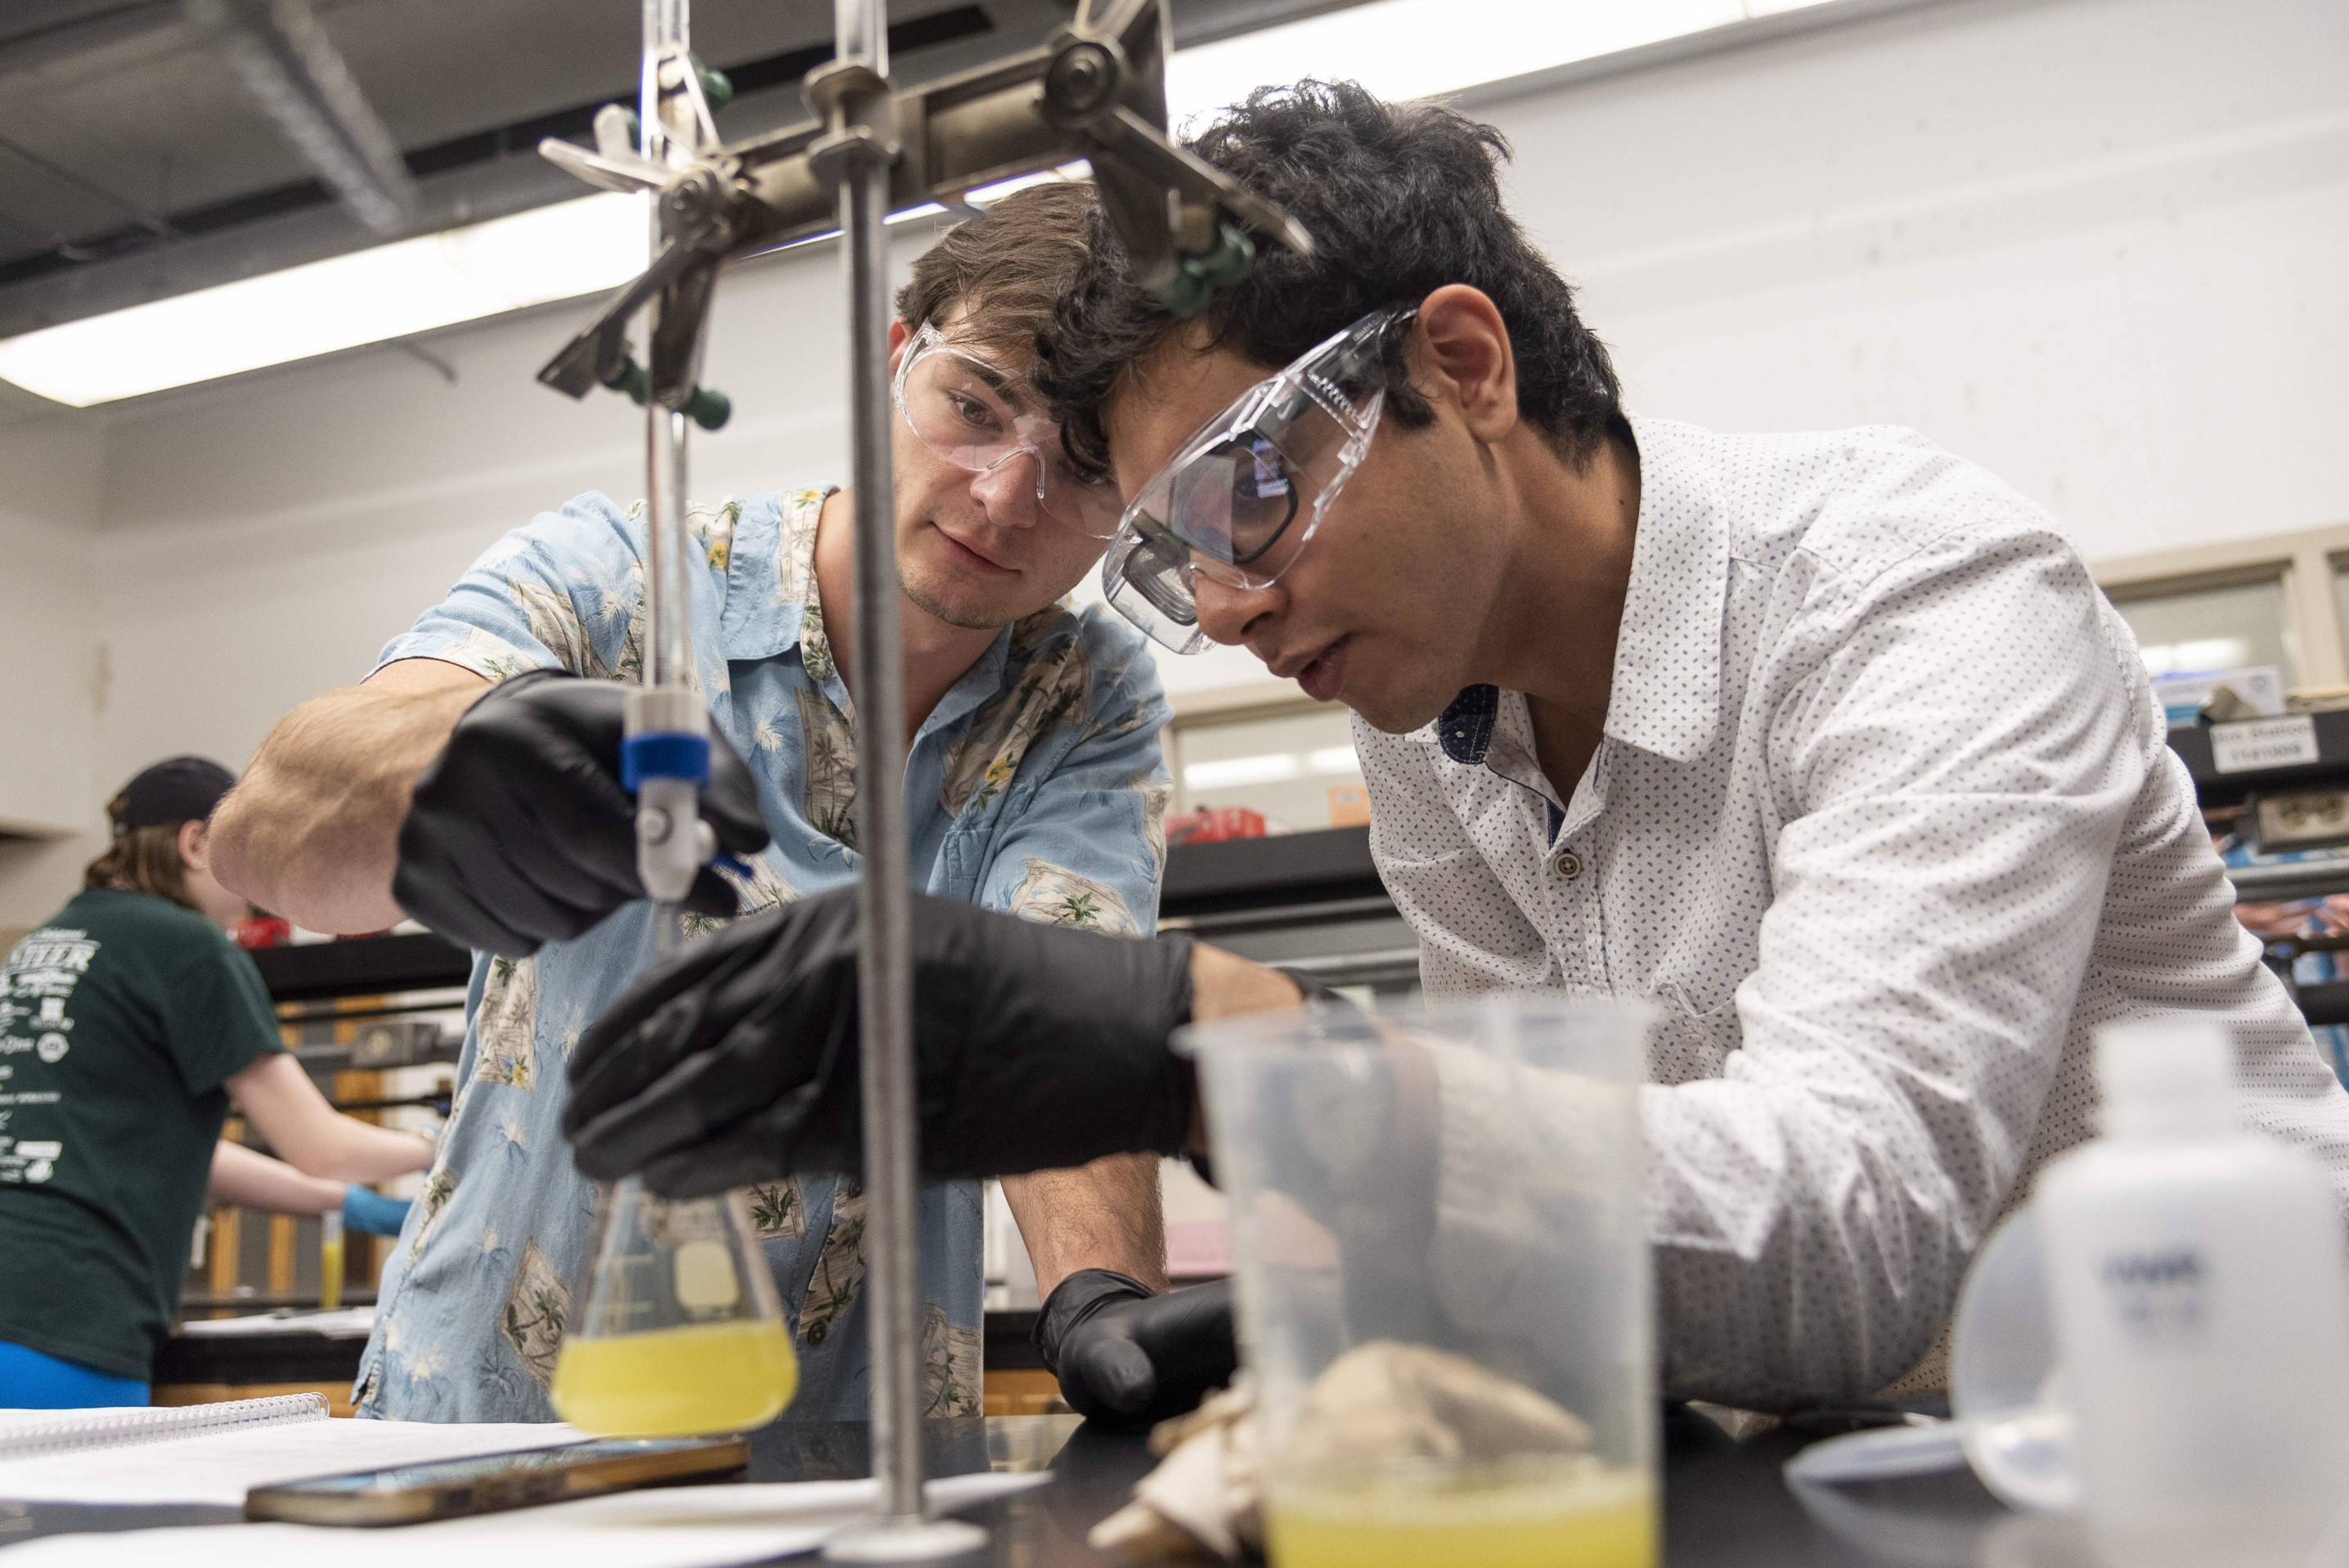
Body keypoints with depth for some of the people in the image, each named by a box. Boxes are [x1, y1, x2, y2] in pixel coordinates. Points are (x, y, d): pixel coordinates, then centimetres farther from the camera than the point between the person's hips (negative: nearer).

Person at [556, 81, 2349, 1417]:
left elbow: (1852, 1230, -34)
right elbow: (1559, 1175, 3)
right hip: (1872, 1455, 4)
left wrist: (1207, 1041, -43)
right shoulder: (1425, 746, -1)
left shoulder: (1929, 594, -21)